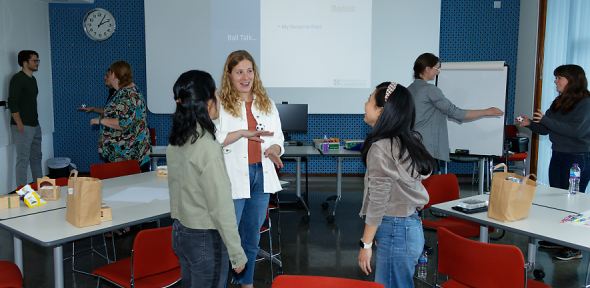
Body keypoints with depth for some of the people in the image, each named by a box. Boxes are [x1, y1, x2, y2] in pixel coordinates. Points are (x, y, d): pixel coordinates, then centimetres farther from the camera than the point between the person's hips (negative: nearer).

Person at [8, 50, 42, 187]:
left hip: (35, 126, 9)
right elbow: (12, 103, -16)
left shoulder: (33, 79, 15)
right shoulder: (18, 78, -11)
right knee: (23, 160, -6)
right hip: (23, 127, -9)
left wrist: (36, 120, 16)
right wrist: (20, 125, -18)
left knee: (36, 158, 15)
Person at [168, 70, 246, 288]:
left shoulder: (175, 143, 1)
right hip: (206, 239, -8)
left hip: (179, 233, 8)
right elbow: (221, 208, -21)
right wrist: (237, 254, -14)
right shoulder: (208, 148, -24)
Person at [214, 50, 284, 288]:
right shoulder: (219, 105, -6)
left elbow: (278, 137, 12)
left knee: (252, 238, 19)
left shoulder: (266, 104, 10)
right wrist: (243, 133, -23)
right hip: (232, 179, -5)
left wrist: (274, 149, -10)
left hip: (261, 176, 5)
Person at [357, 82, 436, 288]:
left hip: (396, 232, -9)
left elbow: (378, 202, -18)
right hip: (411, 224, 9)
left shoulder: (380, 148, -20)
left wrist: (366, 244, -10)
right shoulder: (409, 141, 7)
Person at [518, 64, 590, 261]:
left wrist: (545, 120, -23)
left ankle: (574, 248, 5)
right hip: (558, 156, 8)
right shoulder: (559, 102, 11)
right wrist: (530, 123, -4)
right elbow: (545, 130, 14)